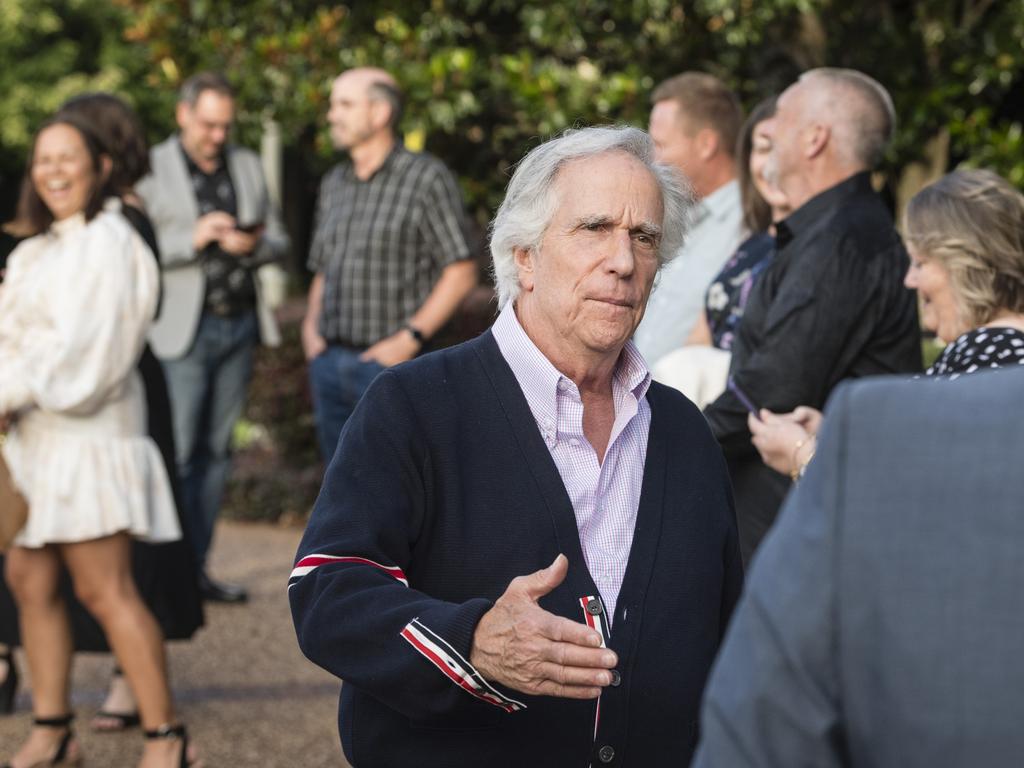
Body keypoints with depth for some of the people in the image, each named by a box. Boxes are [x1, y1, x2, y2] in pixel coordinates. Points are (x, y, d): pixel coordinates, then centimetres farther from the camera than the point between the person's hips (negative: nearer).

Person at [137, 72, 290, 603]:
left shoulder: (247, 166, 14)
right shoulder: (151, 170, 0)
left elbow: (278, 241, 16)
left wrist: (251, 245, -6)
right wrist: (192, 240, -19)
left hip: (240, 325, 5)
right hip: (183, 331, -5)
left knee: (216, 450, 6)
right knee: (178, 453, -9)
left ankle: (197, 569, 11)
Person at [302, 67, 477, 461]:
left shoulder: (426, 178, -6)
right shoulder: (334, 184, 14)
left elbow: (461, 272, -8)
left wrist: (411, 338, -16)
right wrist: (311, 326, 5)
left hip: (390, 365, -6)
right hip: (329, 365, 6)